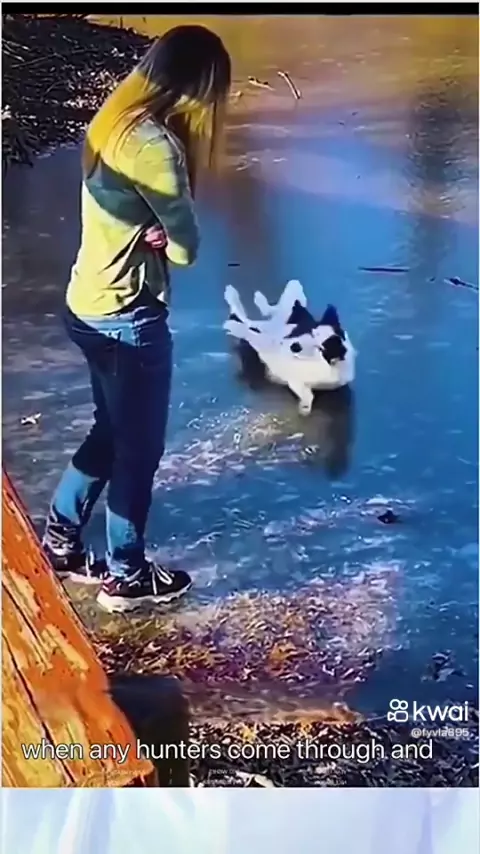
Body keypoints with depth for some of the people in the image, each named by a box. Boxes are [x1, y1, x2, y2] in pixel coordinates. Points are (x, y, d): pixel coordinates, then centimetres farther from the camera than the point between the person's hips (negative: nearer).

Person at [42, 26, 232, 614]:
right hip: (127, 317, -9)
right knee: (139, 445, 7)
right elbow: (187, 245, -17)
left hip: (89, 306, 9)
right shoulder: (153, 143, -23)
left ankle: (59, 542, 36)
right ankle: (126, 576, 25)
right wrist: (164, 236, 2)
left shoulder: (114, 121, 7)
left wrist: (150, 233, -9)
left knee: (112, 430, 24)